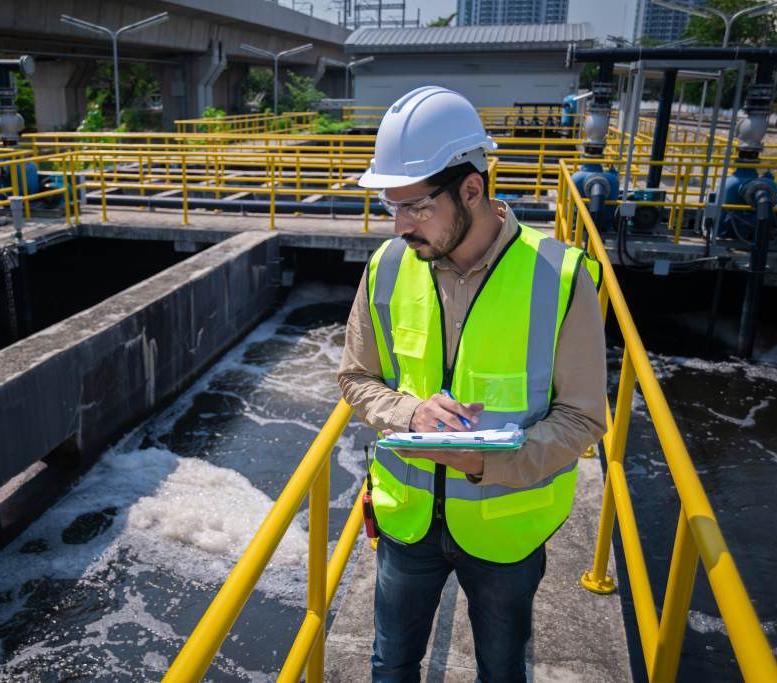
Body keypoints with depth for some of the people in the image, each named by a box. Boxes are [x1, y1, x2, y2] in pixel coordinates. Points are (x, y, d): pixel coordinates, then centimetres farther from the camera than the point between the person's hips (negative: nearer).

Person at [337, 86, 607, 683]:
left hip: (506, 523, -2)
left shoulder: (559, 277, -20)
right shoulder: (388, 268, -11)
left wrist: (491, 461, -30)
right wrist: (410, 413, -21)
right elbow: (356, 379, 1)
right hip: (408, 516, 3)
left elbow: (582, 416, -14)